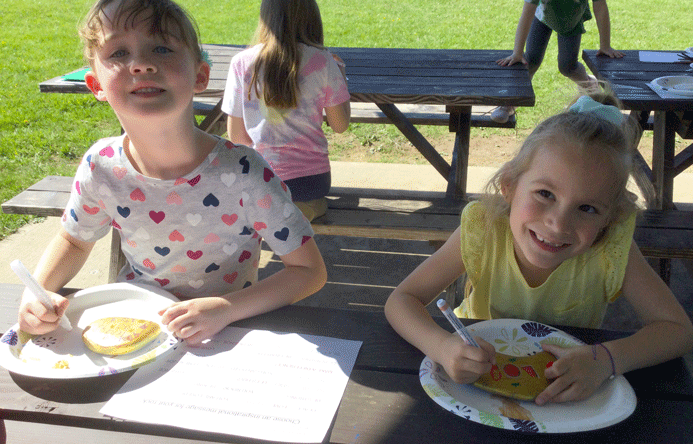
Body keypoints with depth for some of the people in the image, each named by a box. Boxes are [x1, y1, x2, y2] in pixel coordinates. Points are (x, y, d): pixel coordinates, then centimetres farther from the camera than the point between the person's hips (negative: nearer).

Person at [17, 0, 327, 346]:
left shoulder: (243, 174, -23)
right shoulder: (102, 167, -12)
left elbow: (310, 271, -15)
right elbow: (73, 240, 9)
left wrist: (226, 308, -28)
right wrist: (36, 293, -10)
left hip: (222, 336, -2)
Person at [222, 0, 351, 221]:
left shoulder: (241, 63, -5)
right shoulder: (321, 61, -7)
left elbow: (236, 136, 1)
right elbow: (340, 125, 3)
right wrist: (341, 77, 17)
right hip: (313, 180, -1)